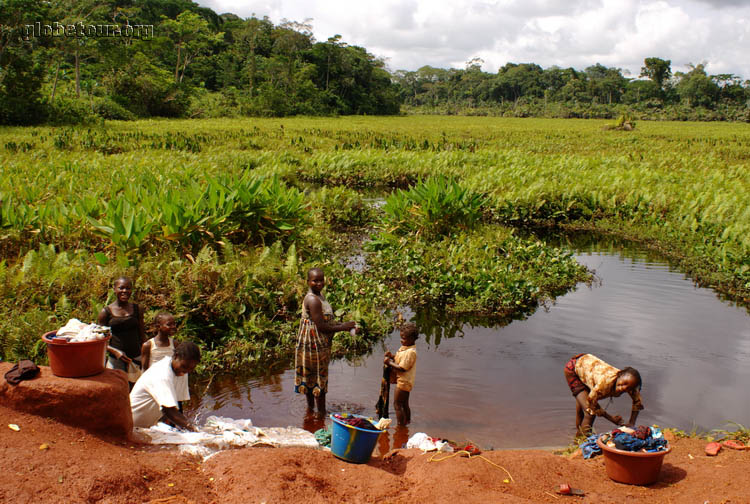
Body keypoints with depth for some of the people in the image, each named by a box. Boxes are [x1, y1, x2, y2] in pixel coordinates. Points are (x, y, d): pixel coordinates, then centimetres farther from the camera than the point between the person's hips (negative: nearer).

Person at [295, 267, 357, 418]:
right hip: (315, 343, -10)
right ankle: (321, 412, 15)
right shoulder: (313, 300, -23)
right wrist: (343, 327, -19)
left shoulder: (319, 296, 10)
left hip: (321, 343, 10)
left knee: (311, 376, 20)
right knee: (319, 377, 2)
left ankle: (310, 407, 34)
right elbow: (321, 326, -25)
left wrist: (342, 325, 6)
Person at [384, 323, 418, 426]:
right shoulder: (404, 348, 8)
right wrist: (391, 356, -3)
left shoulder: (410, 352, -23)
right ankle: (407, 423, 32)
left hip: (403, 382, -10)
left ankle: (401, 425, -1)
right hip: (405, 381, 10)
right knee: (405, 405, 20)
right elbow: (399, 360, 14)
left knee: (397, 405, -5)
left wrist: (389, 363, -17)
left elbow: (401, 368, -25)